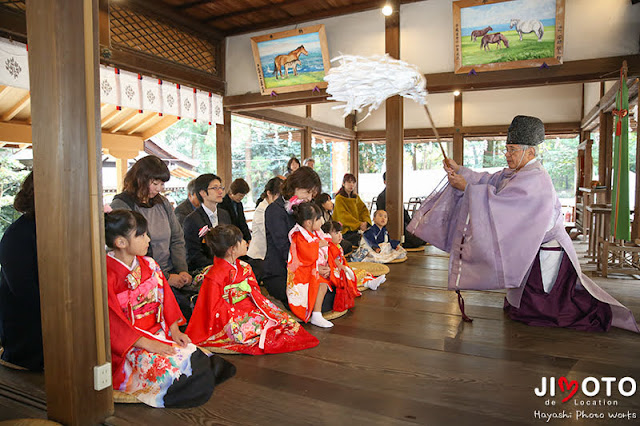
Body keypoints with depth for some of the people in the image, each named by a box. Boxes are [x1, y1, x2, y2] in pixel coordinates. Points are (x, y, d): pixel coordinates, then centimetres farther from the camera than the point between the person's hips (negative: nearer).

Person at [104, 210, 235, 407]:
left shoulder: (149, 265, 6)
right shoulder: (107, 275, -15)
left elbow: (165, 300, 10)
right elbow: (114, 324, -16)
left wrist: (175, 331, -2)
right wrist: (147, 344, -20)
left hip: (159, 333, 6)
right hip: (127, 345, -6)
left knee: (193, 355, -18)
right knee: (170, 367, -28)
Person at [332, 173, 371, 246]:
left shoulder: (356, 197, 14)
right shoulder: (339, 198, -9)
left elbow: (363, 209, 7)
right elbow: (344, 216, -17)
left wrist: (366, 222, -14)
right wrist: (359, 224, -23)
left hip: (356, 230, 6)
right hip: (345, 231, -6)